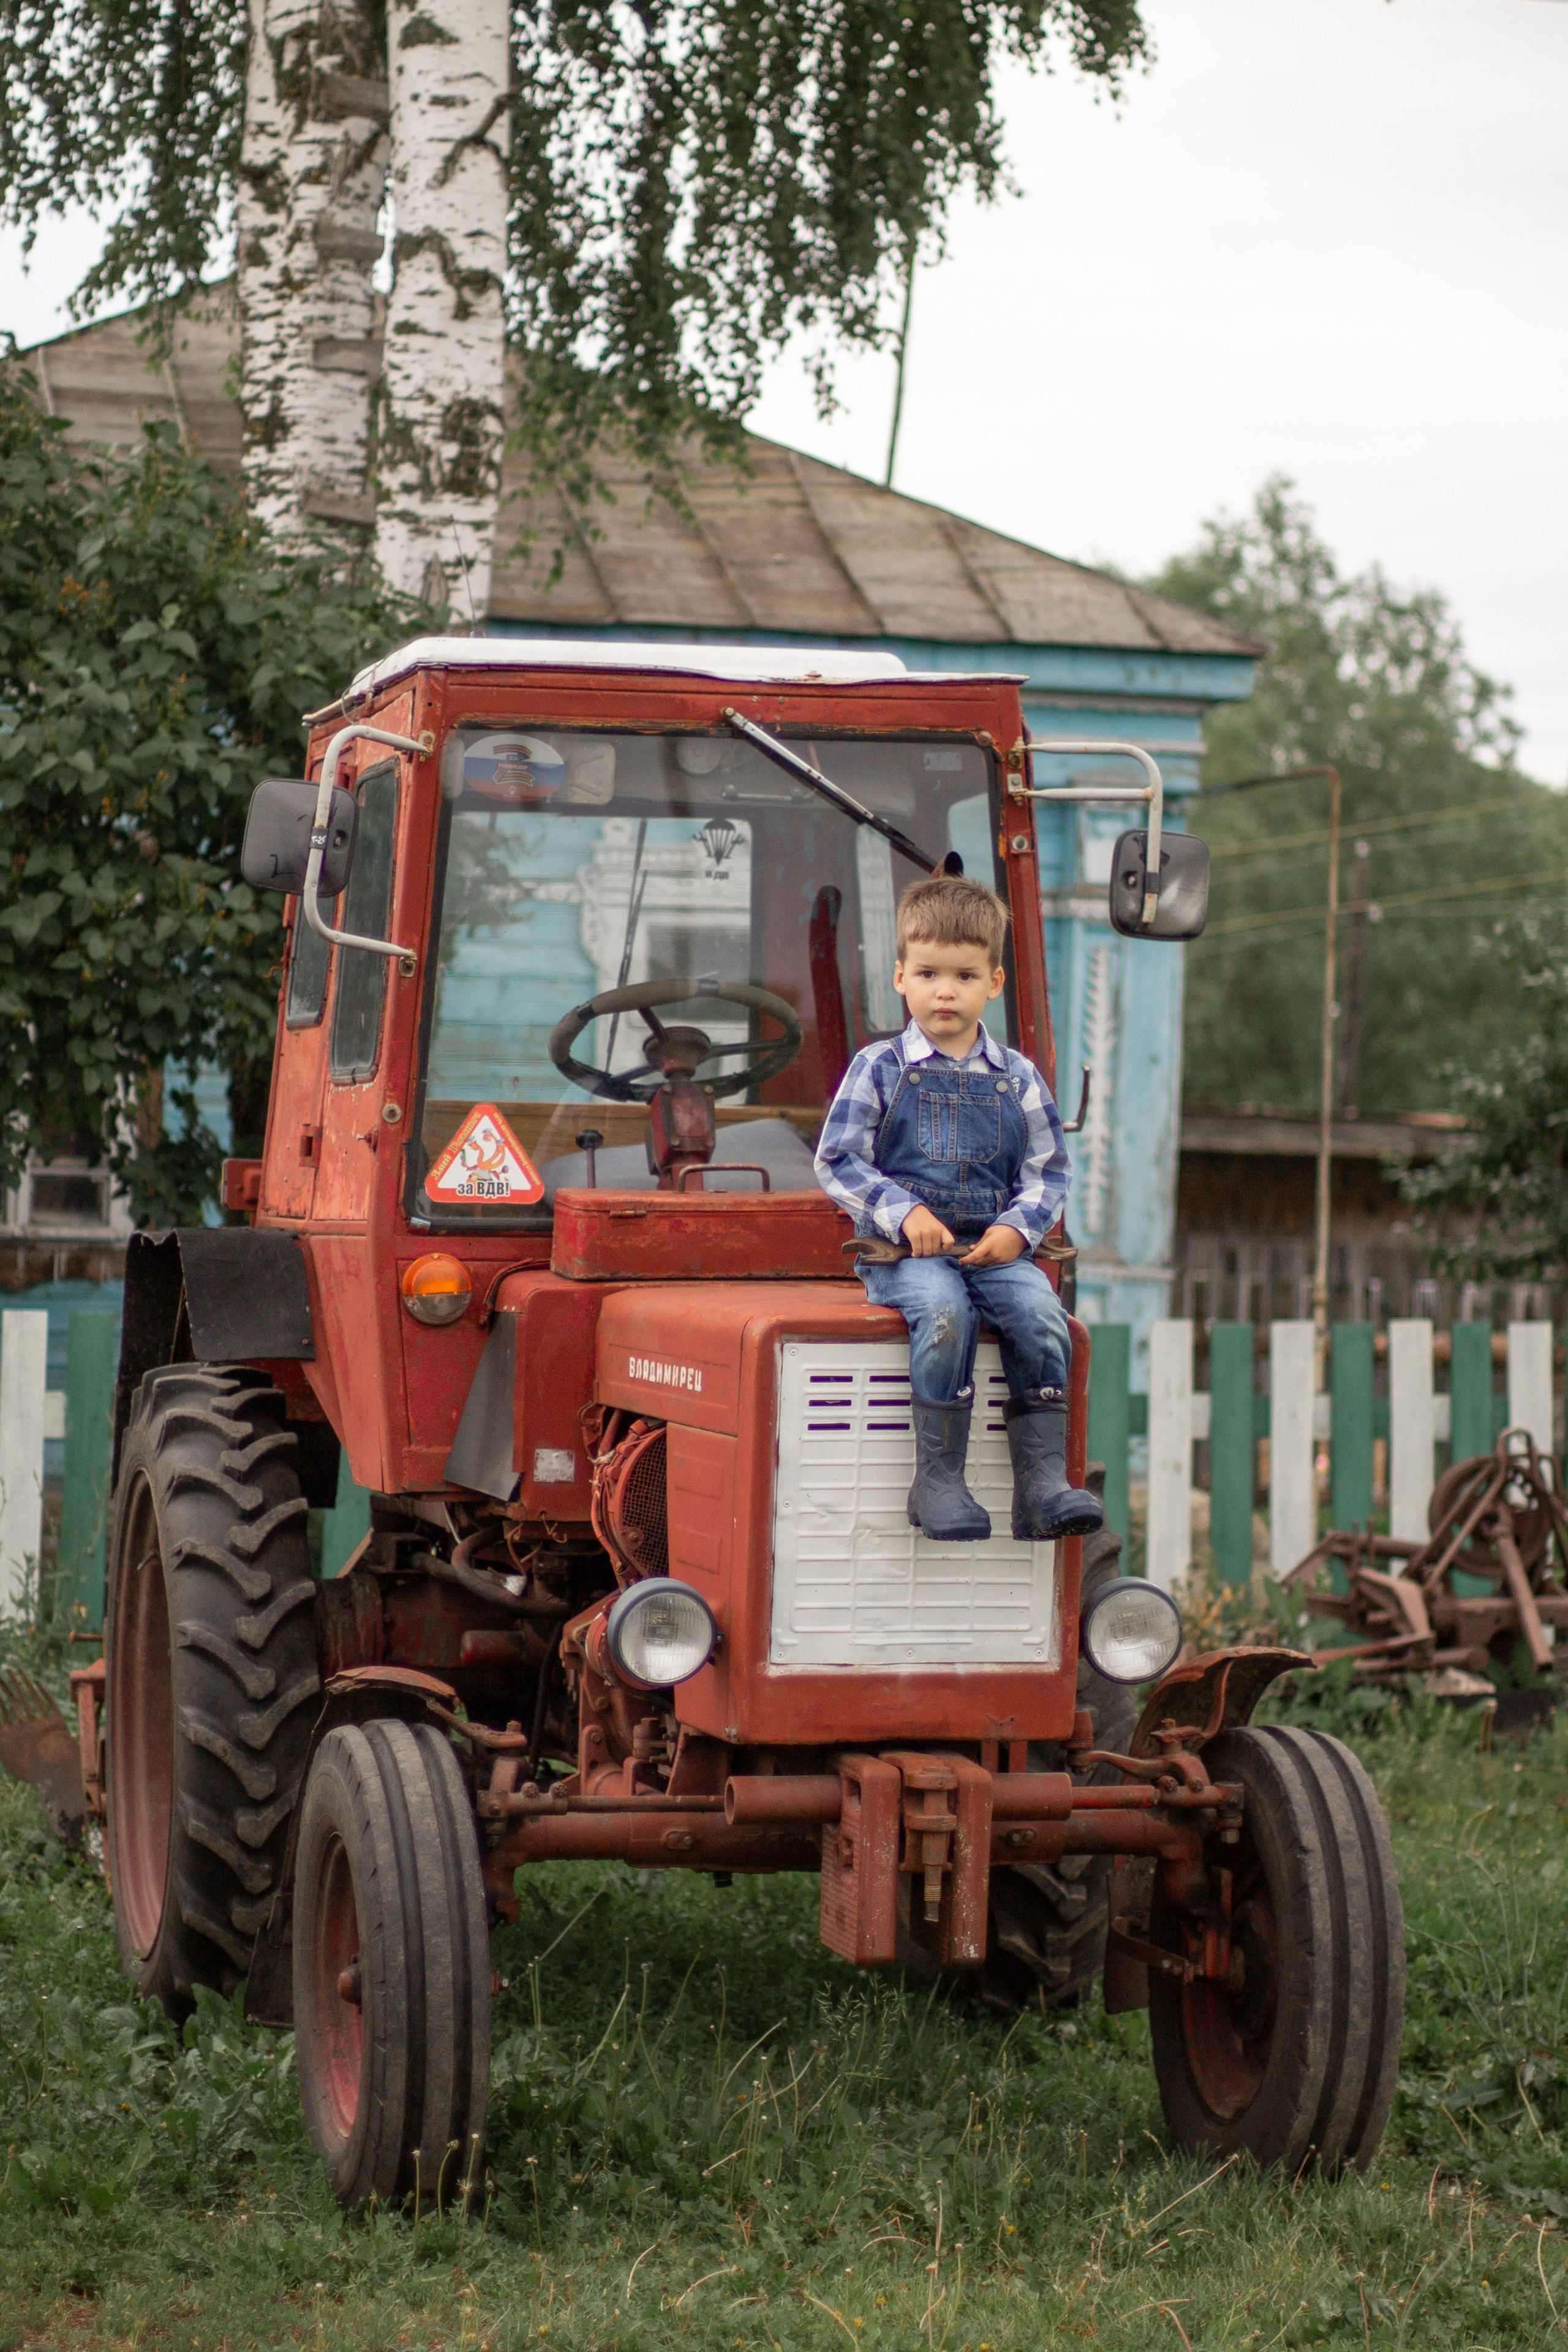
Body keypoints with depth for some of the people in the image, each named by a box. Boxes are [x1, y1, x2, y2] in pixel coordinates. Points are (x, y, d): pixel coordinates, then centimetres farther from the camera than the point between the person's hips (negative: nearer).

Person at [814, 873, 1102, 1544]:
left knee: (1038, 1312, -25)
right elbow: (837, 1161, 1)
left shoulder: (1017, 1079, 12)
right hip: (902, 1252, -3)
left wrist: (1017, 1229, -6)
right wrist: (904, 1213, -12)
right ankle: (938, 1482, -27)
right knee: (944, 1311, -33)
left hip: (994, 1247, 3)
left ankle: (1043, 1482, -22)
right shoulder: (879, 1068, 5)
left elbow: (1048, 1171, 13)